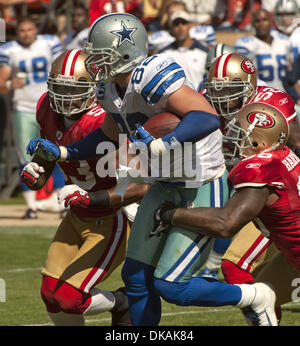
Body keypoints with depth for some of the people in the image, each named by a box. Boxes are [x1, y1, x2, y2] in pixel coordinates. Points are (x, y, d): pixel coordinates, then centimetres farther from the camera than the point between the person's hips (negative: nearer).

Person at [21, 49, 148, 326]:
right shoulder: (48, 109, -8)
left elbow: (140, 187, -31)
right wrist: (35, 171, -10)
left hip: (112, 224, -8)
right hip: (78, 218, 8)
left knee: (68, 298, -12)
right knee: (51, 295, 5)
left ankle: (123, 303, 16)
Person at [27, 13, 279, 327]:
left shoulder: (151, 77, -27)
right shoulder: (111, 90, 2)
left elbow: (207, 118, -37)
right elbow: (110, 136, 21)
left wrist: (163, 145, -47)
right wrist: (62, 153, 14)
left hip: (203, 189, -9)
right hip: (165, 187, 9)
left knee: (171, 285, -9)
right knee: (137, 278, 7)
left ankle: (254, 298, 11)